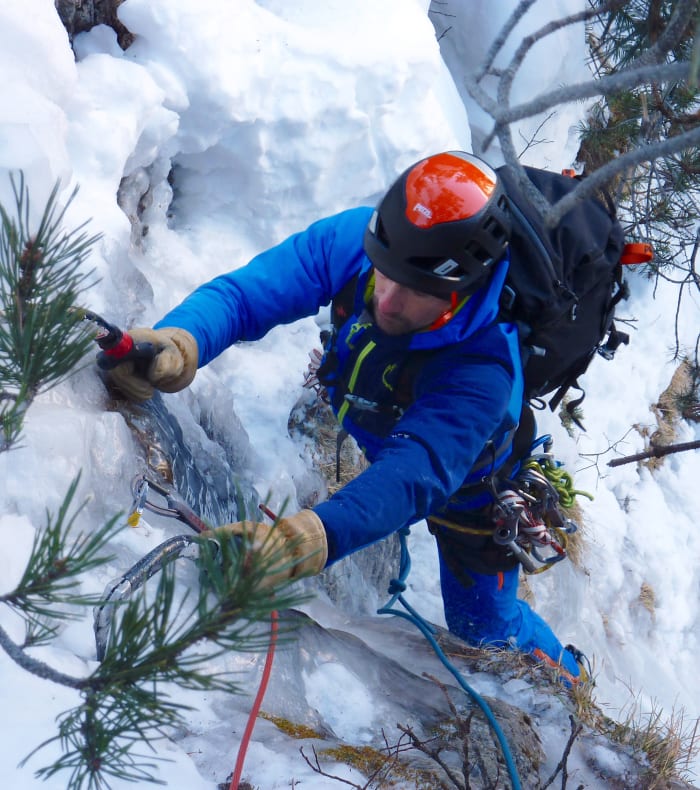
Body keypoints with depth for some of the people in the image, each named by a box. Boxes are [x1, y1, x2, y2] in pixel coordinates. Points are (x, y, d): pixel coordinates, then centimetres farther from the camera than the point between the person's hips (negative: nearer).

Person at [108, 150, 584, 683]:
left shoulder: (483, 372, -46)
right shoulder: (351, 241, -34)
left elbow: (414, 476, -56)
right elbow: (243, 293, -36)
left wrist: (311, 537, -73)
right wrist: (178, 343, -59)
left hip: (467, 483, -3)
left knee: (486, 632, 13)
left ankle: (565, 686, 46)